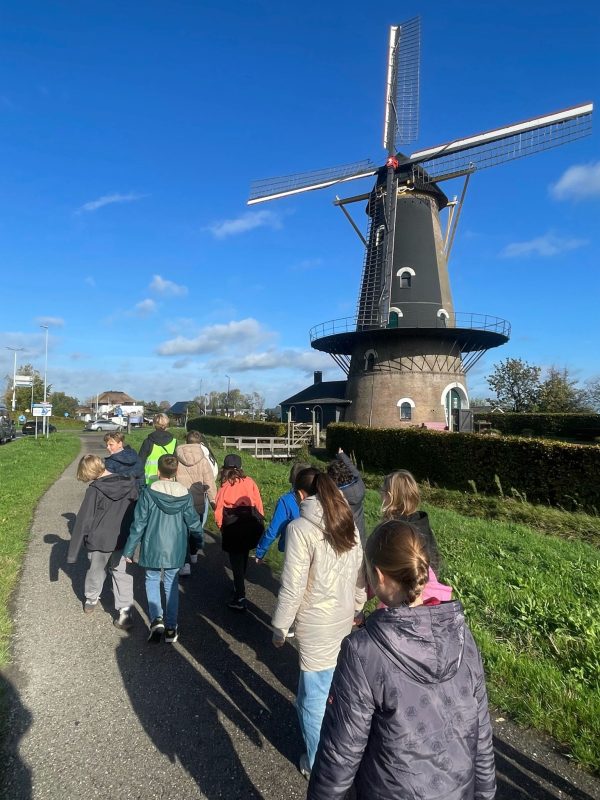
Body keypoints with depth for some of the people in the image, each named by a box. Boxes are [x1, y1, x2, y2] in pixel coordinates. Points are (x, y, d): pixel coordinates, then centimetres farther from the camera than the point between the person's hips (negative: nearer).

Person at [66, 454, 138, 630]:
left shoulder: (94, 490, -17)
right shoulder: (130, 483, -7)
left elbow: (83, 522, -13)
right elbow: (137, 512, 4)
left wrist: (72, 553, -5)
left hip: (99, 541, -2)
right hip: (123, 541, 2)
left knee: (95, 571, 22)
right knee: (122, 574, 12)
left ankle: (91, 600, 43)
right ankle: (125, 612, 5)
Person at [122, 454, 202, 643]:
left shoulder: (149, 492, -15)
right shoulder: (185, 495, -9)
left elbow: (139, 523, -10)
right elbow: (193, 522, 0)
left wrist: (129, 549, 1)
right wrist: (200, 540, 19)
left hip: (152, 548, -2)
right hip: (175, 550, 2)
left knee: (152, 580, 18)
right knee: (171, 584, 16)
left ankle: (156, 618, 0)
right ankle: (171, 627, 20)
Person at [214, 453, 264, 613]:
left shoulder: (225, 487, 2)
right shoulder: (249, 482, 6)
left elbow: (219, 511, -1)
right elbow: (258, 502, 4)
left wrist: (221, 526, 14)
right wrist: (259, 519, 15)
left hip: (233, 525, -3)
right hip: (251, 522, 3)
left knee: (236, 559, 5)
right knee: (244, 555, 22)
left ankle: (240, 598, 0)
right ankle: (239, 586, 39)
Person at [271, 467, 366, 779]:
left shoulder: (300, 528, -20)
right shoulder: (349, 524, 0)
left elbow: (292, 588, -18)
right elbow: (360, 576, 7)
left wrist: (280, 628, -6)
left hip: (317, 625, -6)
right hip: (344, 619, 6)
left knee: (315, 696, 13)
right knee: (326, 683, 26)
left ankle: (318, 766, 31)